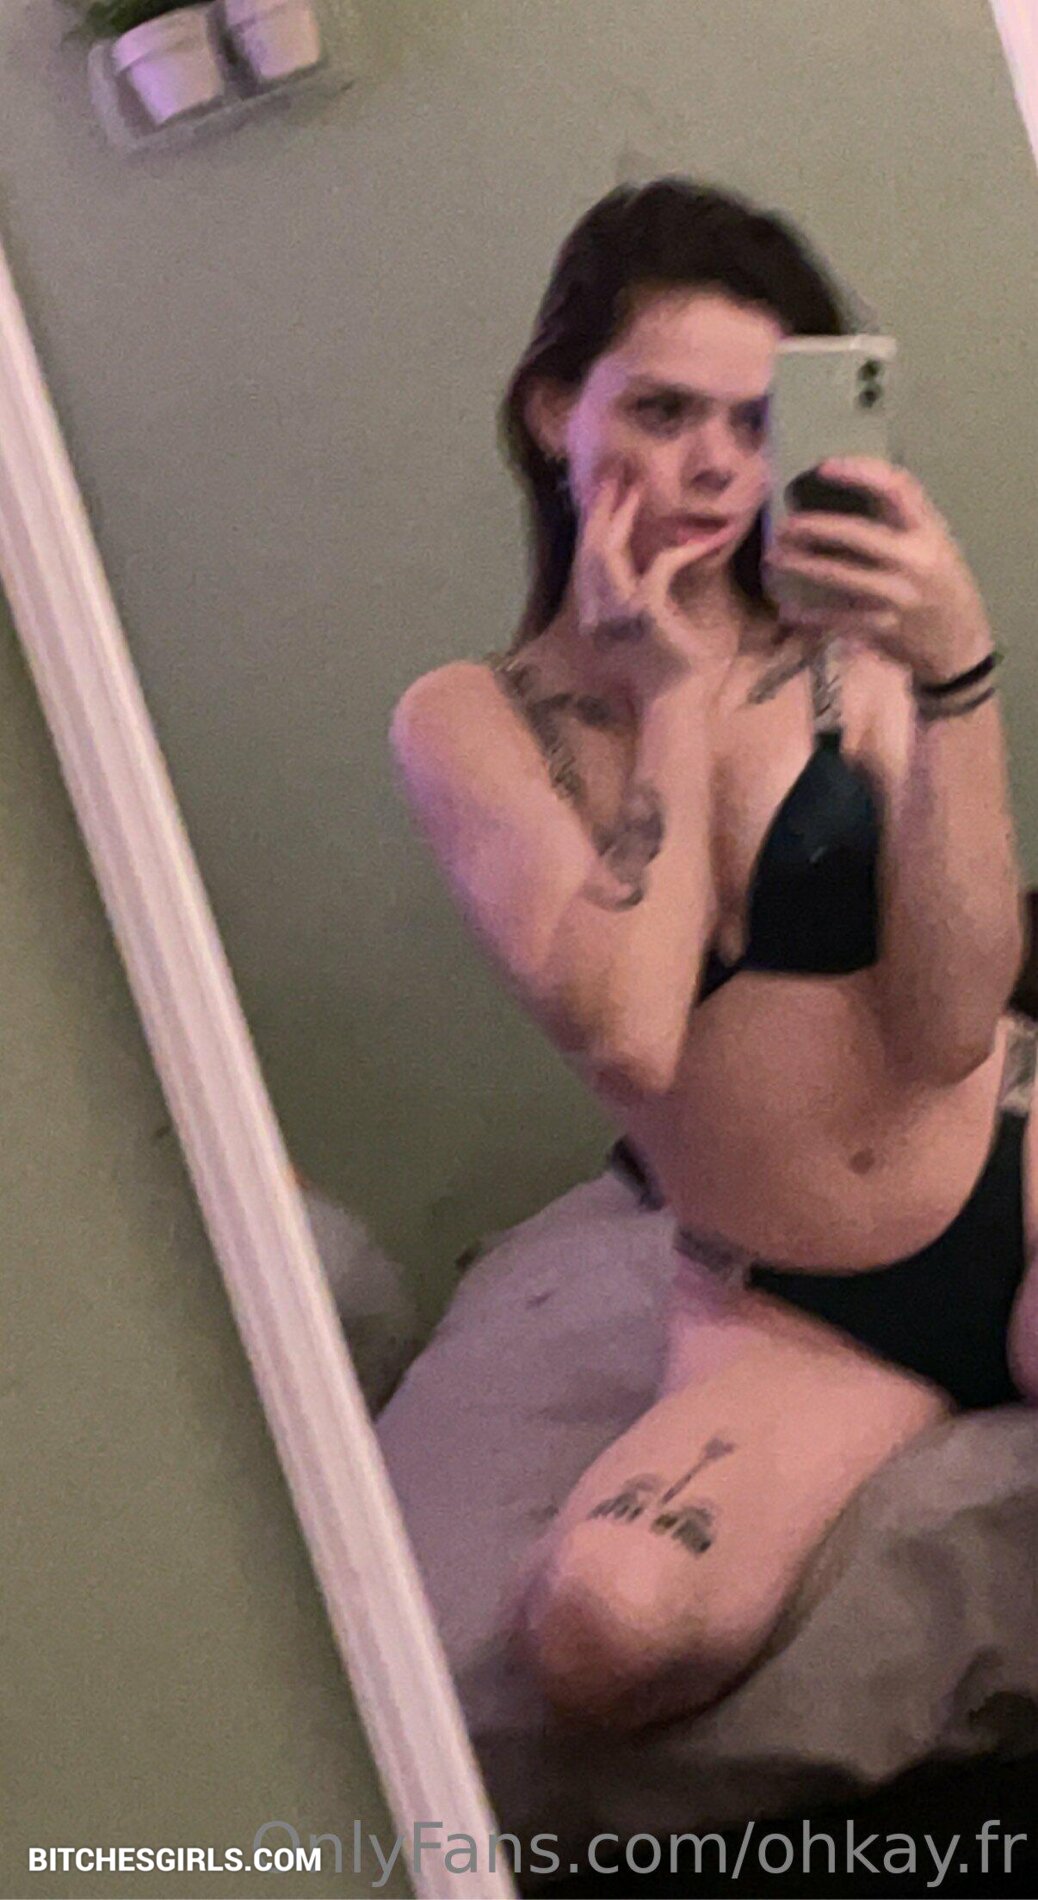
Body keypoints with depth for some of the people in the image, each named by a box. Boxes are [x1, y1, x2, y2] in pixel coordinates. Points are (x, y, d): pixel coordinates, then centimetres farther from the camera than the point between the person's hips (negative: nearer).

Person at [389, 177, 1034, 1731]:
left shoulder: (849, 650, -2)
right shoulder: (470, 723, 0)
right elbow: (627, 1029, -16)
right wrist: (672, 694, -10)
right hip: (783, 1320, 1)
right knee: (603, 1630, -28)